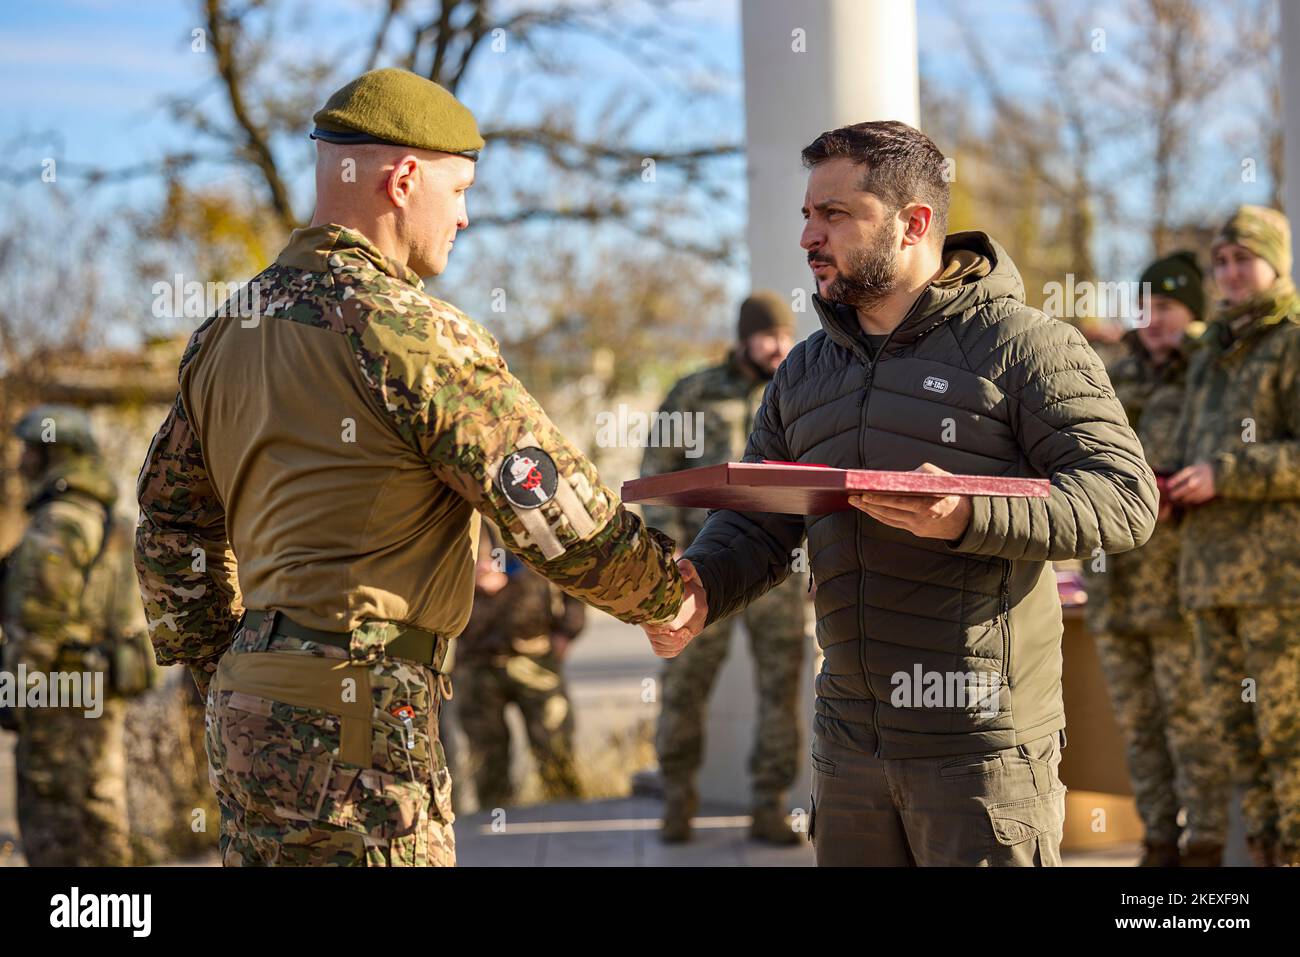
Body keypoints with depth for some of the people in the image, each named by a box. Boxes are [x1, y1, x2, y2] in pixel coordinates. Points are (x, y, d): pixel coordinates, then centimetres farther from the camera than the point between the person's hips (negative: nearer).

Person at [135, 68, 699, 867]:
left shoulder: (228, 330, 13)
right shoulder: (412, 332, -13)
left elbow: (172, 525, 19)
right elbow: (562, 516, -13)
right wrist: (672, 598, 3)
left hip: (247, 708, 9)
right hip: (355, 712, -9)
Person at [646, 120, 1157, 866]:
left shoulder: (1019, 343, -5)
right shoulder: (806, 372, 17)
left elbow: (1126, 498, -13)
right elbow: (757, 526, 14)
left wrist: (971, 517, -26)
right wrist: (701, 586, -9)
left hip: (982, 742, -6)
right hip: (850, 742, 6)